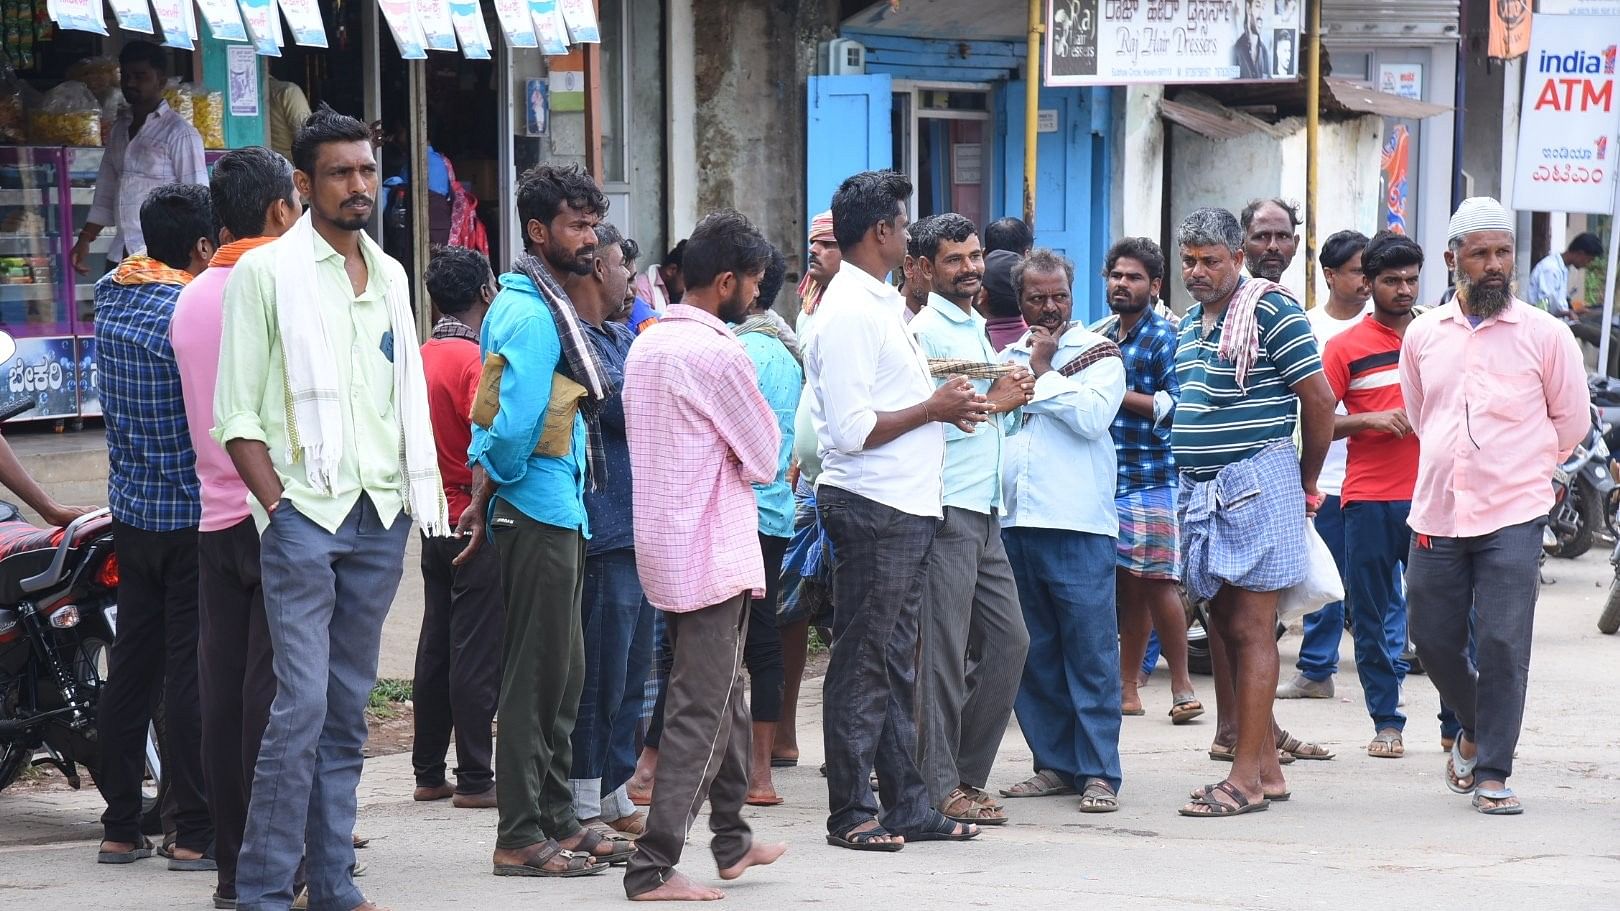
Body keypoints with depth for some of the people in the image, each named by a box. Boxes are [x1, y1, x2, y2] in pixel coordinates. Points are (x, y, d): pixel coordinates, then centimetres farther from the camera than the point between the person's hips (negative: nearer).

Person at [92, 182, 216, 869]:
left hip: (131, 513, 7)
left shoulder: (112, 297, 5)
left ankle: (120, 827, 15)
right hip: (193, 515, -7)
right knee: (191, 674, -4)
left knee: (130, 667, 11)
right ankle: (195, 833, -2)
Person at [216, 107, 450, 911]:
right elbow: (236, 413, -6)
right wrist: (279, 505, -15)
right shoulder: (267, 272, -3)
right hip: (304, 514, -6)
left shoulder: (389, 277, 15)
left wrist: (417, 494, 11)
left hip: (380, 516, 6)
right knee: (302, 703, -13)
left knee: (348, 710, 8)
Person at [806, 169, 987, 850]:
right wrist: (932, 408, -13)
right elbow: (852, 431, -21)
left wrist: (945, 407, 8)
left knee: (896, 664, 13)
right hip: (871, 508, -10)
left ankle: (907, 805, 18)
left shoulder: (879, 302, 17)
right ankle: (850, 813, 1)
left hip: (906, 509, 10)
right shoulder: (849, 313, -15)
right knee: (863, 665, -4)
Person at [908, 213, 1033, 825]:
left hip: (985, 510, 9)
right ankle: (941, 788, -1)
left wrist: (1015, 393, 9)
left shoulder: (976, 330, 20)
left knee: (1008, 640, 10)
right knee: (945, 651, -5)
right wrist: (994, 402, -13)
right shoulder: (925, 329, -10)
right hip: (946, 508, -9)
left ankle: (967, 773, 19)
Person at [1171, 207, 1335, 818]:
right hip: (1199, 492, 9)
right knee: (1223, 628, 9)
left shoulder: (1271, 312, -10)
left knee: (1250, 629, -8)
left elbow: (1319, 400, -9)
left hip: (1256, 487, -9)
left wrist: (1306, 482, 0)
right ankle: (1266, 763, 14)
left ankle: (1248, 776, -8)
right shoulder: (1189, 324, 15)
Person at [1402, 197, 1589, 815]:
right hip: (1436, 514, 3)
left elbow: (1572, 423, 9)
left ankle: (1492, 772, 1)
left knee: (1503, 644, -8)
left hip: (1512, 517, -3)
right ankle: (1476, 728, 35)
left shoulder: (1544, 334, -2)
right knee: (1433, 640, 8)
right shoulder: (1422, 335, 8)